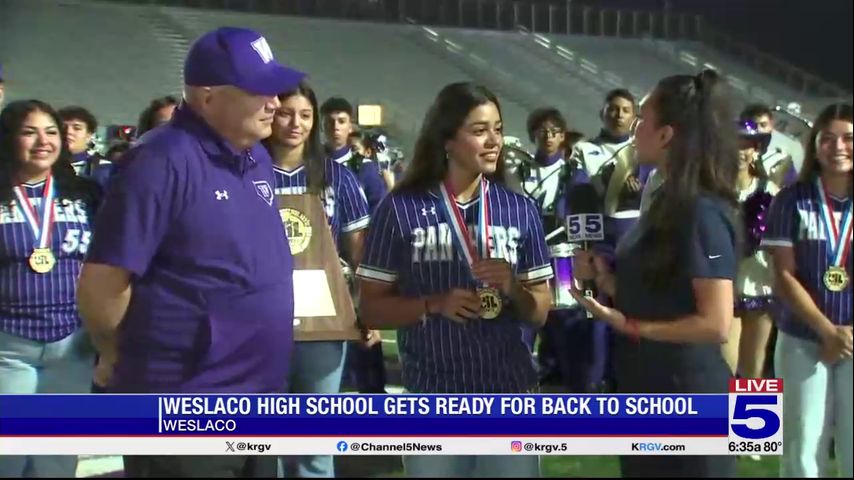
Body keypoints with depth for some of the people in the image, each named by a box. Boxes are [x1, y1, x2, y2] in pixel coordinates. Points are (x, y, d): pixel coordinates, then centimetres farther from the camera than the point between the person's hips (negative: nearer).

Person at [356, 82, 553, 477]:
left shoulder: (520, 210, 3)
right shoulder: (401, 209, -5)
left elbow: (539, 313, 6)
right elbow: (371, 309, -2)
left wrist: (513, 289, -13)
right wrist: (433, 305, -17)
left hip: (510, 396, 2)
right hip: (431, 401, -2)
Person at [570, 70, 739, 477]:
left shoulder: (702, 212, -20)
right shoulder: (668, 201, 9)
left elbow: (716, 324, -24)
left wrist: (630, 326, -18)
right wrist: (604, 277, -1)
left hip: (686, 394, -9)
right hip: (646, 390, 9)